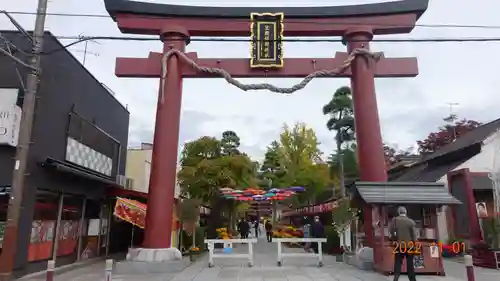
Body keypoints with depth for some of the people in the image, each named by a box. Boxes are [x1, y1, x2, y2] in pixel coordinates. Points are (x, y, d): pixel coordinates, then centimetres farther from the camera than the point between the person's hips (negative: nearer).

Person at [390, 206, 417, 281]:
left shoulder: (395, 220, -2)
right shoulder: (411, 221, -1)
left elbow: (392, 232, -7)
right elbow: (414, 235, -2)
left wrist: (394, 240, 5)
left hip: (399, 245, 0)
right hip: (409, 245, 1)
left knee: (398, 263, 6)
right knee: (410, 264, 10)